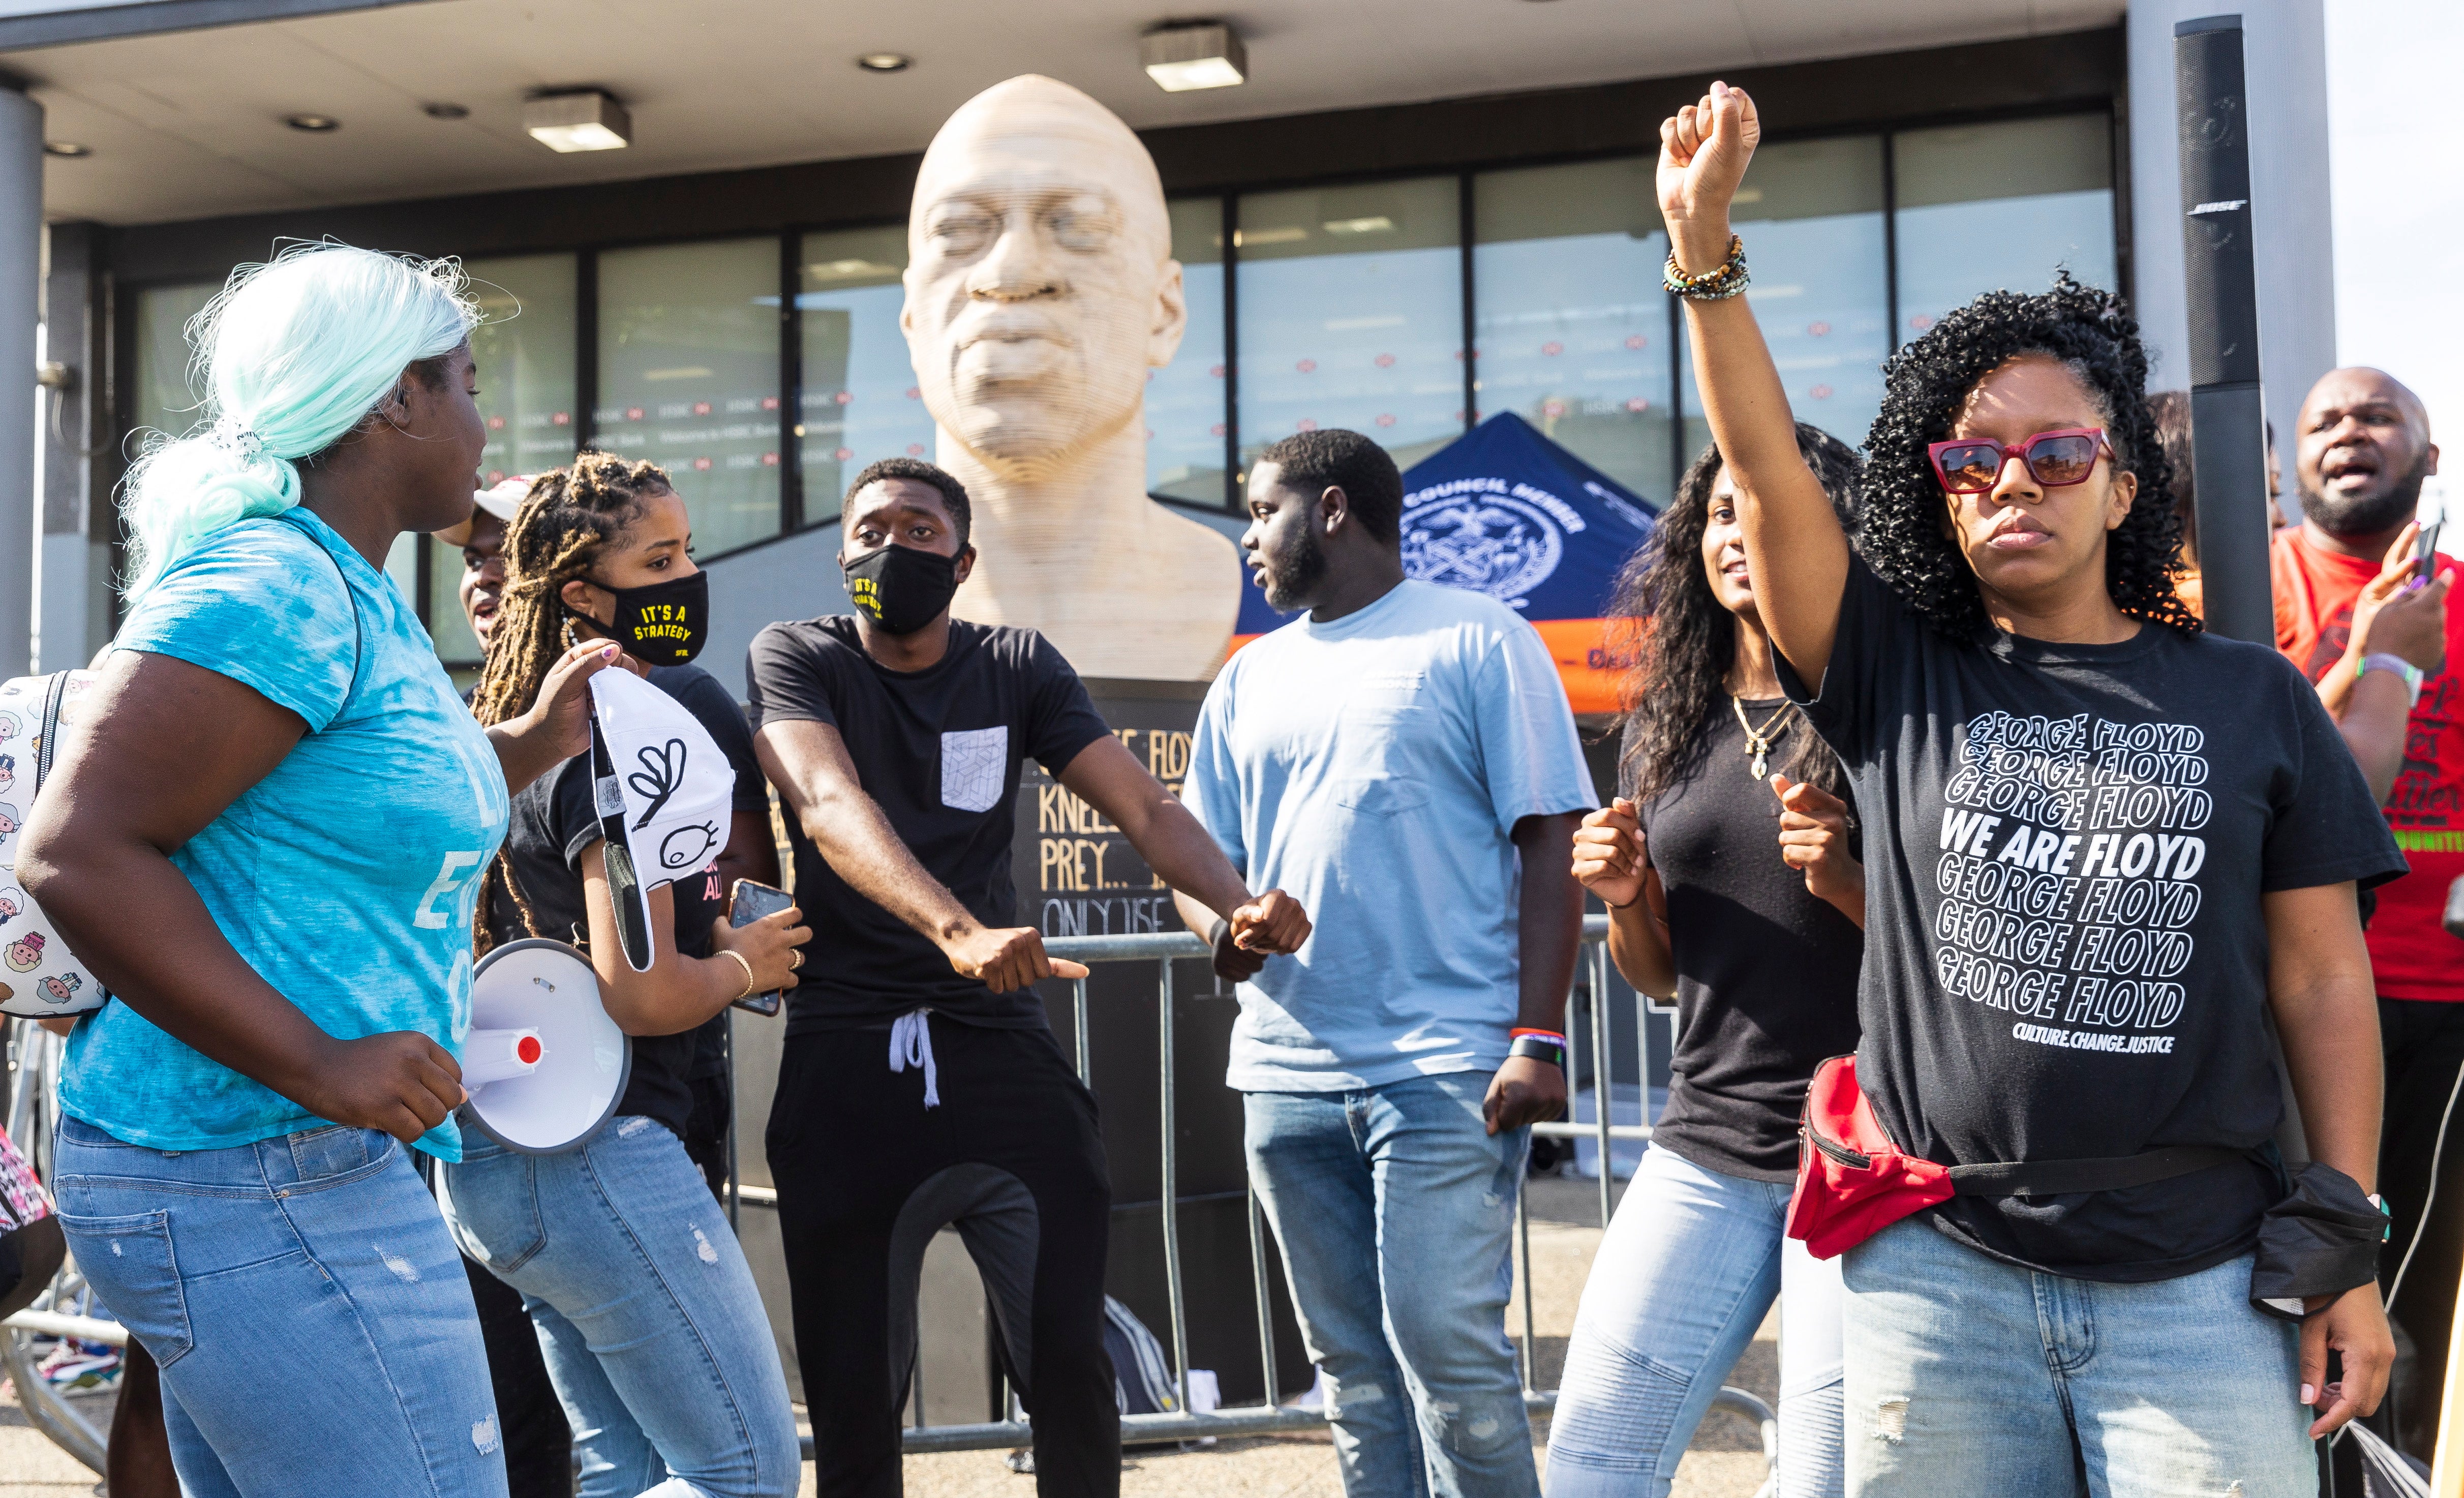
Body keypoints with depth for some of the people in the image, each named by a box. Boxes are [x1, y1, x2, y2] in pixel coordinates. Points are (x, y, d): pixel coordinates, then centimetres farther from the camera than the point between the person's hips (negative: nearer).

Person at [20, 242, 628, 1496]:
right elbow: (78, 852, -23)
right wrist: (316, 1064, -24)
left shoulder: (351, 590, 14)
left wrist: (532, 742, 18)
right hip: (253, 1178, -11)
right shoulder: (273, 583, -17)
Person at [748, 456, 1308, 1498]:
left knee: (1070, 1365, -3)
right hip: (845, 1062, -1)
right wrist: (957, 930, -34)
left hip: (1000, 1048, 2)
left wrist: (1236, 908, -20)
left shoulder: (1017, 667, 10)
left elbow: (1145, 809, 1)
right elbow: (829, 806, -17)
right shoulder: (793, 658, 3)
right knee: (853, 1396, 4)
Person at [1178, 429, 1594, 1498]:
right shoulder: (1250, 678, 17)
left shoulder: (1478, 640, 1)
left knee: (1445, 1341, -8)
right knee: (1349, 1360, 10)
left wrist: (1540, 1037, -13)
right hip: (1287, 1075, 6)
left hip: (1446, 1068, -5)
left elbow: (1550, 846, -4)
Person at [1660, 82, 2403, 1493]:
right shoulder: (1899, 680, 4)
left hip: (2199, 1282, 0)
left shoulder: (2251, 698, 6)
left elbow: (2322, 980, 6)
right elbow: (1768, 472, -8)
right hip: (1939, 1269, 0)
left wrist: (2347, 1244, 2)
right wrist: (1705, 250, -18)